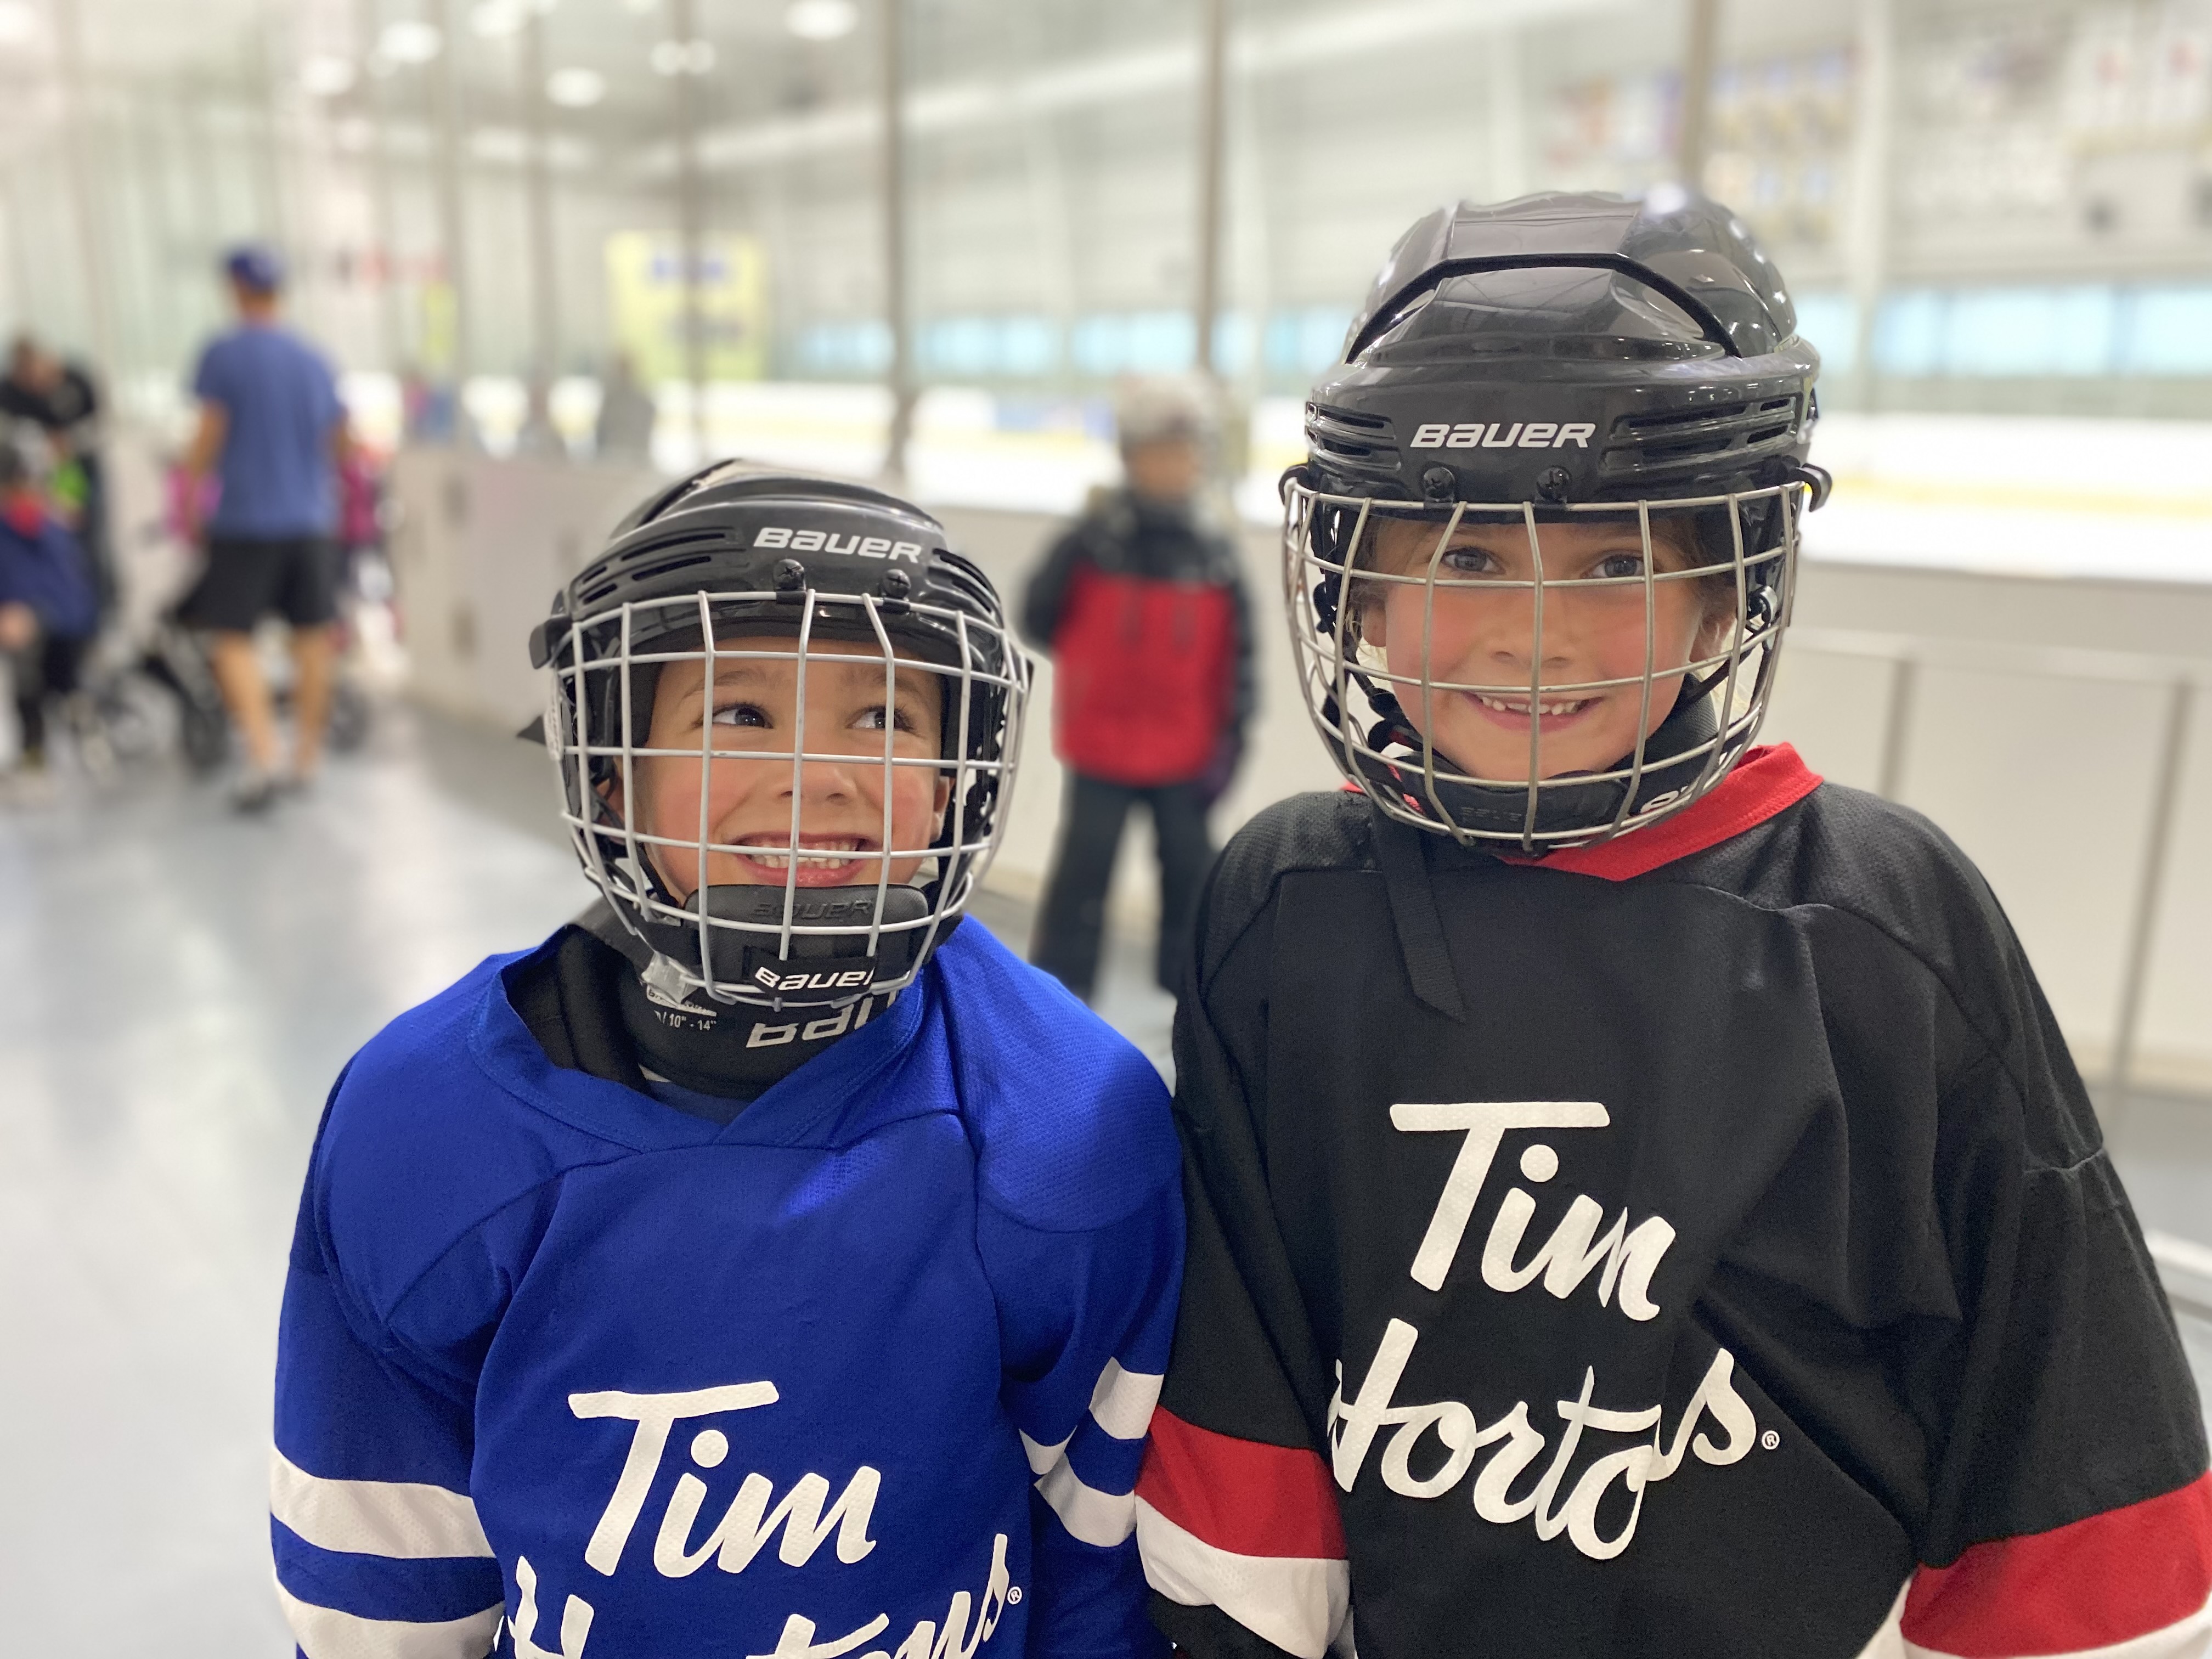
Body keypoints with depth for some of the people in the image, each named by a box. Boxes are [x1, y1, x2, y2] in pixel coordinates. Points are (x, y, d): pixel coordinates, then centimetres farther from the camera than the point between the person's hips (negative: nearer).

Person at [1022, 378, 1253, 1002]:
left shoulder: (1214, 551, -3)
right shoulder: (1094, 538, -10)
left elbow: (1236, 653, 1)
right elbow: (1039, 616, 1)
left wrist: (1229, 738, -3)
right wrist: (1093, 669, 8)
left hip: (1185, 752, 2)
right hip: (1101, 745, -2)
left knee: (1191, 868, 12)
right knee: (1084, 870, 4)